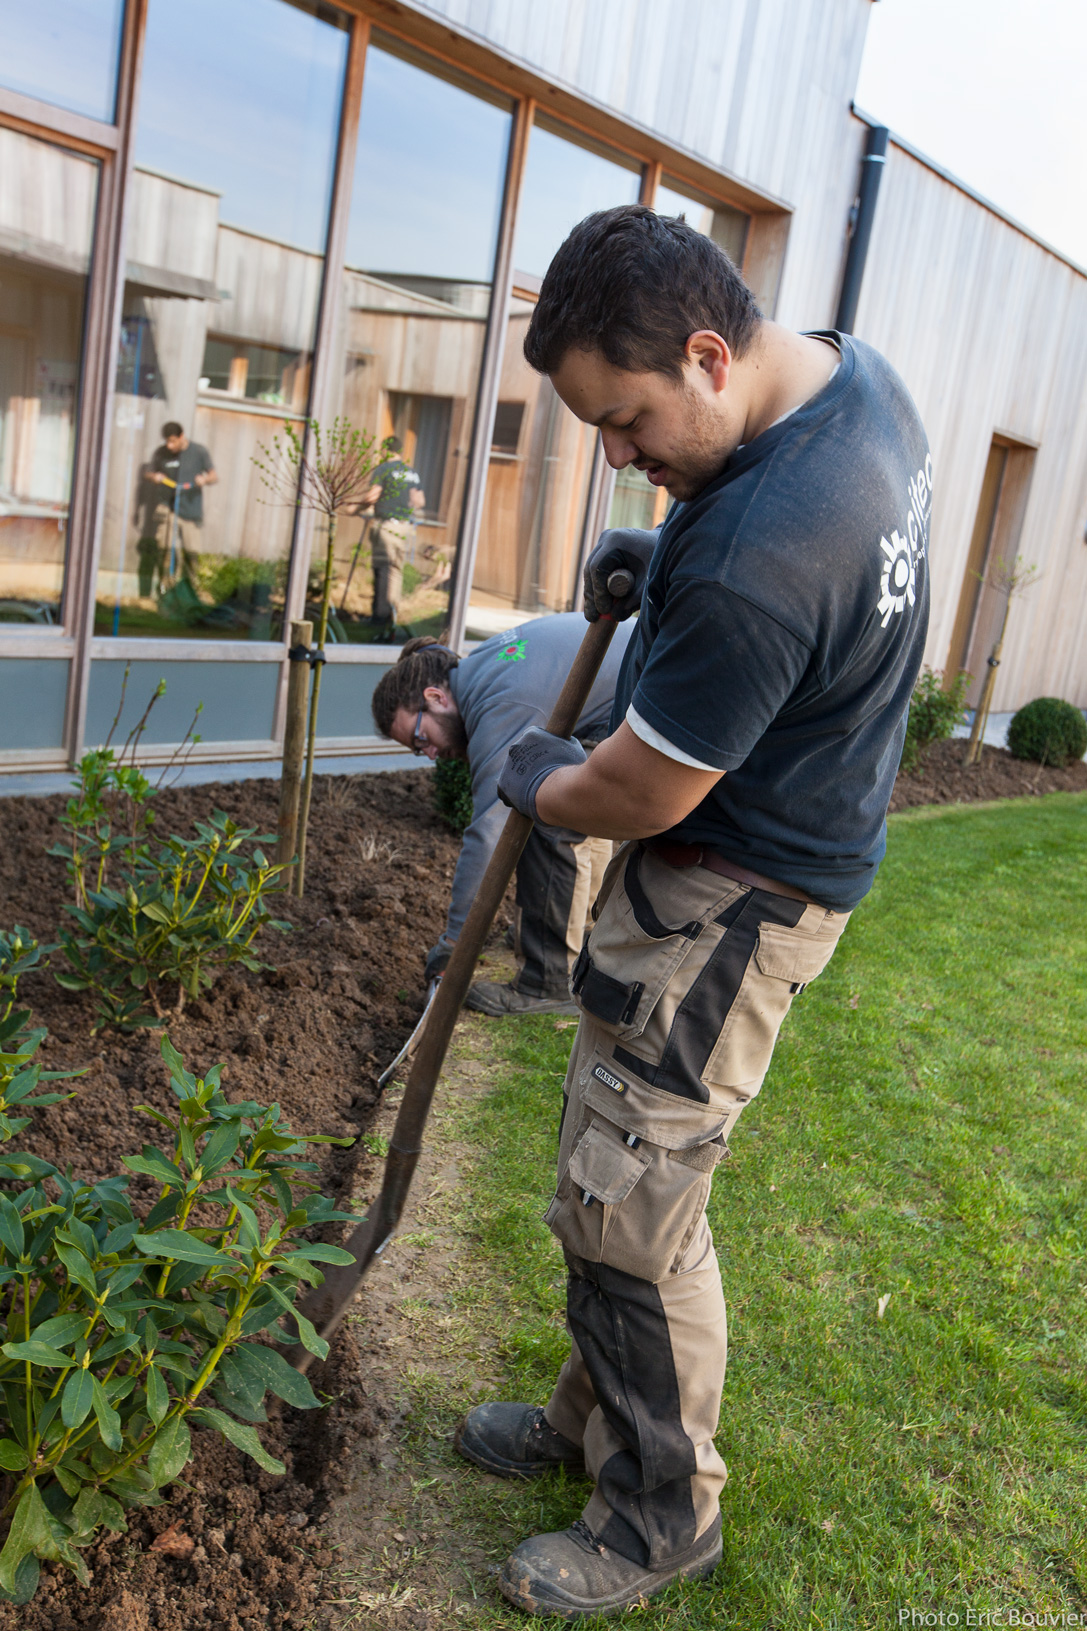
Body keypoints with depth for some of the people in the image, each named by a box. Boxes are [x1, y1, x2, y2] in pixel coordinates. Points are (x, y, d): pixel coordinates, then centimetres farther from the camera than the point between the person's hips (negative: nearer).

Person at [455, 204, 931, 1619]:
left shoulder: (752, 565, -33)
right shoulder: (860, 371, -1)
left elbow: (637, 795, -21)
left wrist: (536, 782, 1)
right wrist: (661, 563, 5)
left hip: (731, 895, -10)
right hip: (792, 832, 10)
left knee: (630, 1208, 1)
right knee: (614, 1168, 19)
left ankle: (664, 1515, 25)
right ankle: (597, 1418, 38)